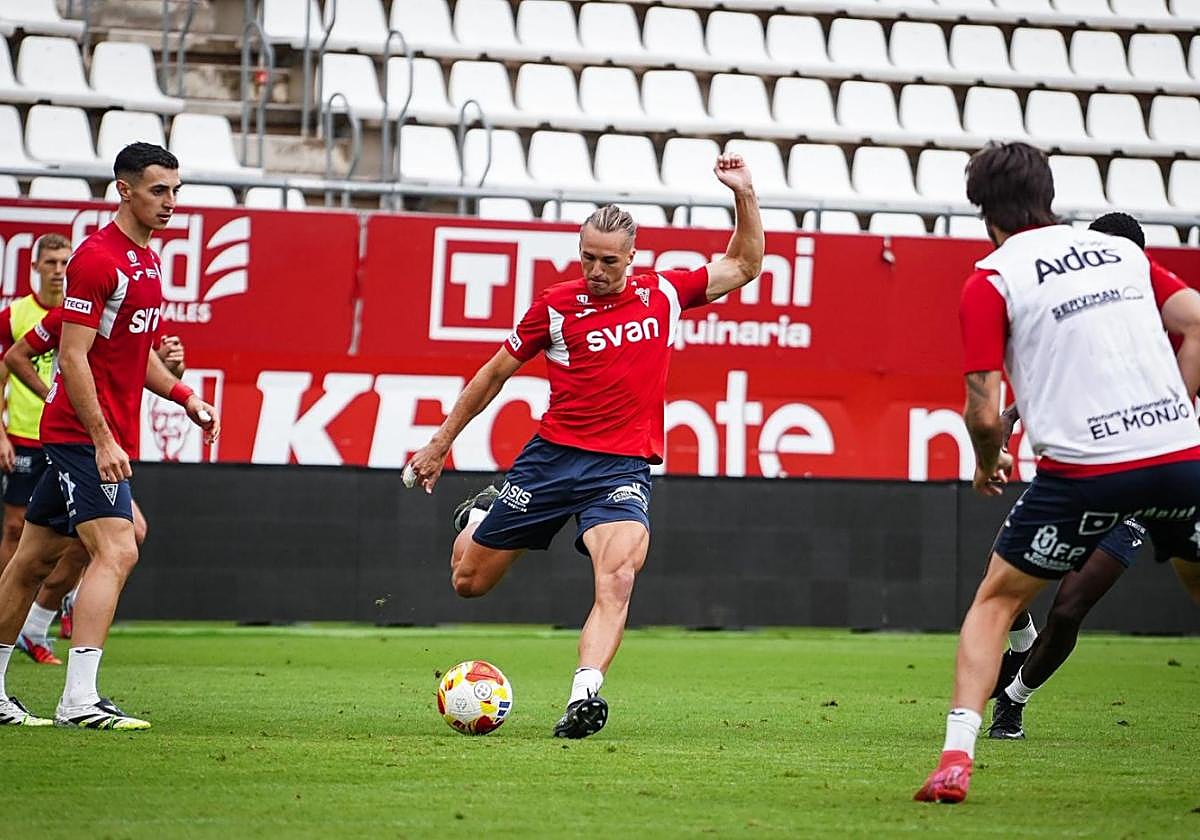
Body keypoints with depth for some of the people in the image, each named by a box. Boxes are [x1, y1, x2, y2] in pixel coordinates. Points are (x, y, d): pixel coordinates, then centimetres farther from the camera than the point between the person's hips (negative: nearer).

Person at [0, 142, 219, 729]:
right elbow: (73, 357, -19)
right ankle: (79, 700, -25)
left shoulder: (148, 261, 15)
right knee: (115, 552, -19)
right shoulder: (96, 258, -15)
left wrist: (185, 397, 12)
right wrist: (104, 440, -23)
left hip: (104, 436, 9)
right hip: (85, 436, -9)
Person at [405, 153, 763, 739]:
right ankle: (481, 515, 43)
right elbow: (495, 373, 11)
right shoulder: (556, 305, 0)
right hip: (552, 456, 1)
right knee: (468, 581, 9)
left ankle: (584, 697, -38)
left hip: (623, 468, -1)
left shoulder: (664, 294, 4)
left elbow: (744, 266, 16)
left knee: (617, 578, -29)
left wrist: (744, 195, 1)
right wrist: (440, 444, 14)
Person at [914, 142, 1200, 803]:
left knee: (996, 602, 12)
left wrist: (988, 464, 15)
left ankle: (956, 758, -1)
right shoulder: (1123, 252, 15)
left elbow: (983, 412, -4)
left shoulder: (991, 280, 1)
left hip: (1082, 471, -3)